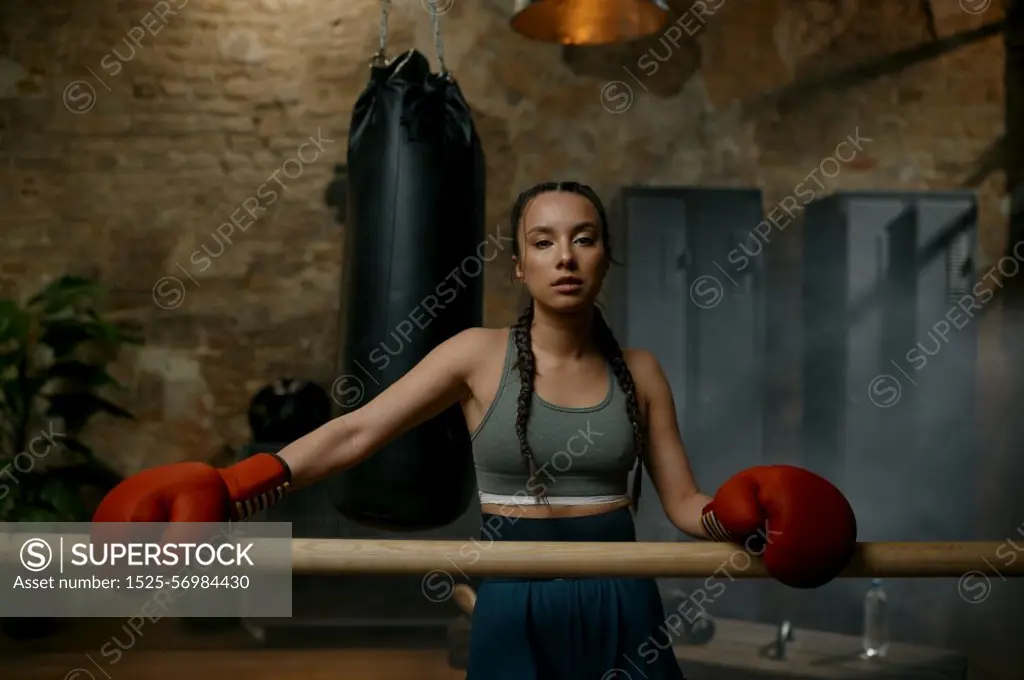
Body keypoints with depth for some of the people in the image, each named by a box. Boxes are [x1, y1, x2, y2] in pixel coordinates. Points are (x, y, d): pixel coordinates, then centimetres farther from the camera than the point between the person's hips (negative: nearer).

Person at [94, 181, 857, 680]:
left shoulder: (638, 371, 3)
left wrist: (741, 517, -17)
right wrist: (228, 492, -19)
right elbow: (353, 433, -10)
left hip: (619, 605, 2)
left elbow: (686, 503, 6)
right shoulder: (480, 354, -4)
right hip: (517, 608, -2)